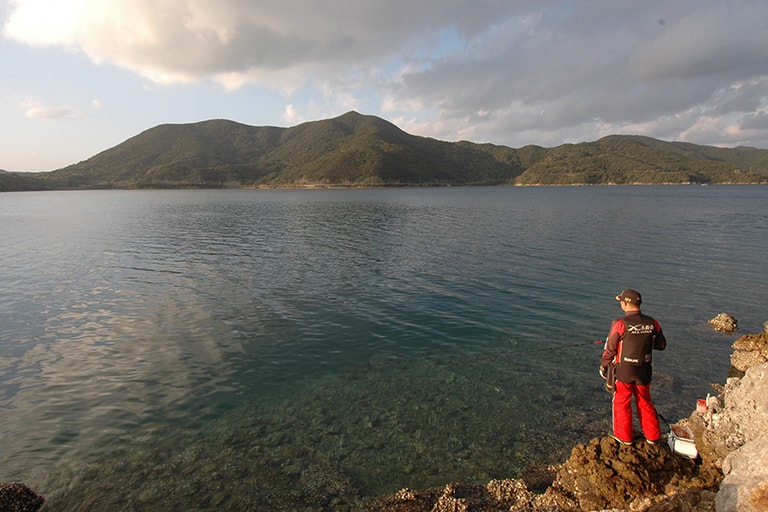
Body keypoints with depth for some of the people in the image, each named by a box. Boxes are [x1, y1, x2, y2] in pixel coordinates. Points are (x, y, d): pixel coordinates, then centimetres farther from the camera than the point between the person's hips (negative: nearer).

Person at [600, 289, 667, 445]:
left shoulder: (620, 324, -20)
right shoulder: (652, 322, -7)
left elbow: (610, 349, -14)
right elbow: (661, 345, 5)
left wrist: (603, 366, 0)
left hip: (624, 371, -4)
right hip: (644, 371, 4)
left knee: (622, 403, 14)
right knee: (645, 403, 22)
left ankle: (624, 437, 26)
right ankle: (652, 436, 34)